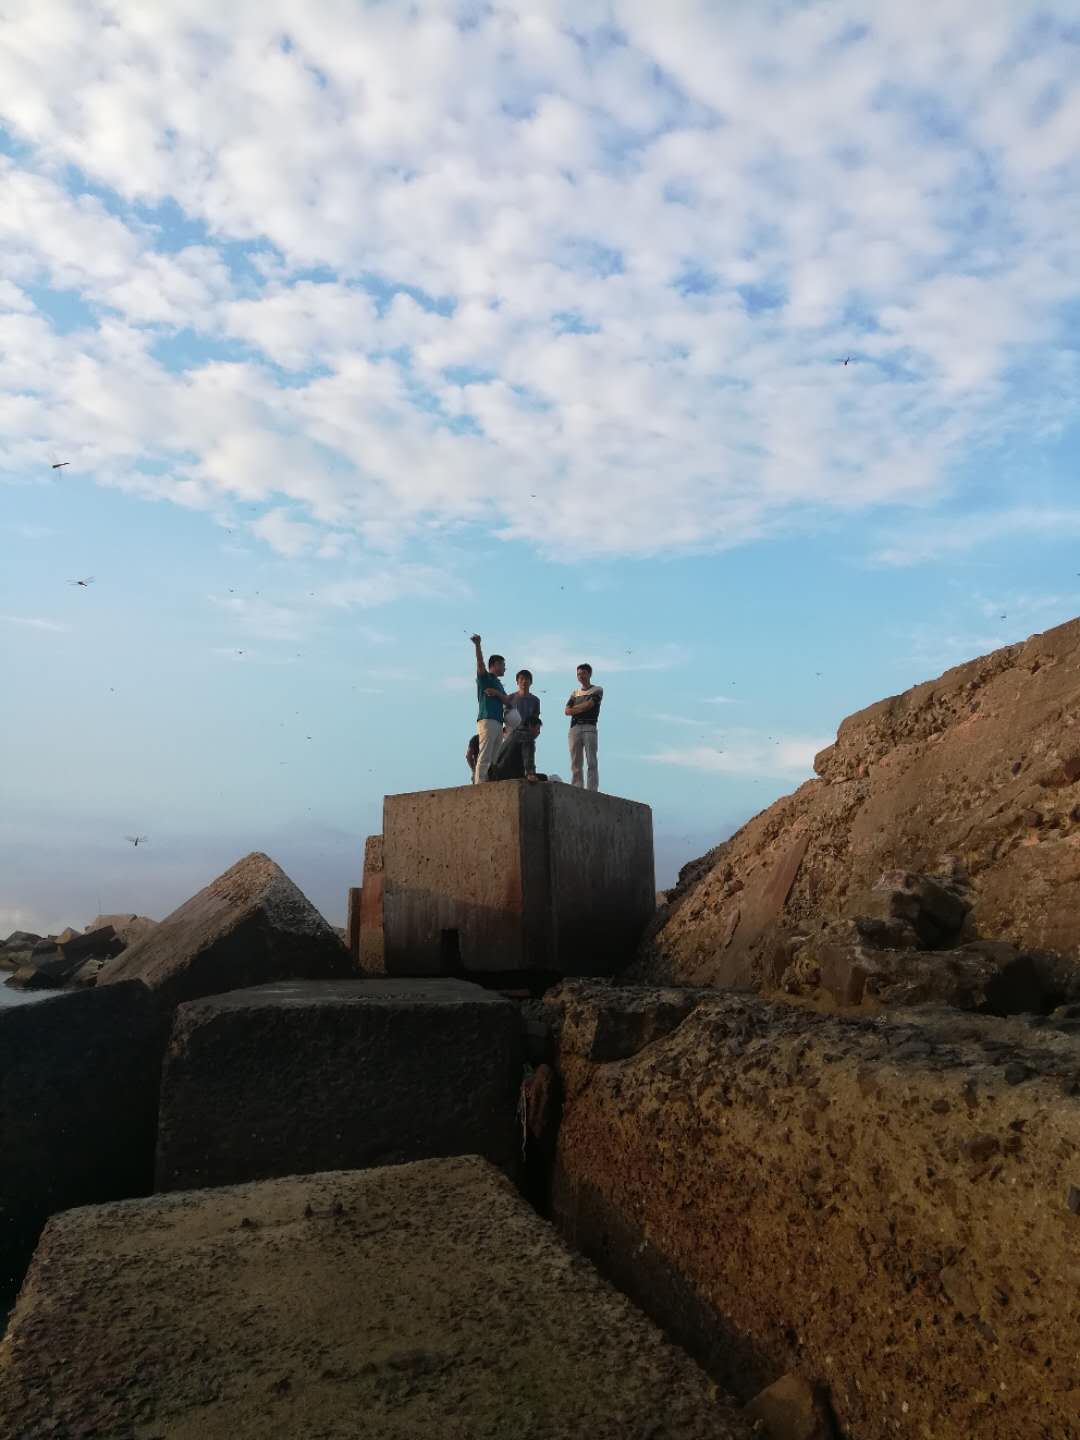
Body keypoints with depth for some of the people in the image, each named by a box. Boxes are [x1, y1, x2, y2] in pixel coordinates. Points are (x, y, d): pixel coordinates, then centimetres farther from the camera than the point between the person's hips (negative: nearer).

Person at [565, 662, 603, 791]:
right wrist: (582, 708, -1)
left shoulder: (597, 690, 11)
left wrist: (575, 708, 8)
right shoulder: (575, 692, 24)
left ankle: (592, 791, -13)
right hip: (574, 728, 4)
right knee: (575, 763, -2)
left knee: (591, 762, -9)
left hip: (589, 727, -4)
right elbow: (567, 711, 11)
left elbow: (589, 705, -5)